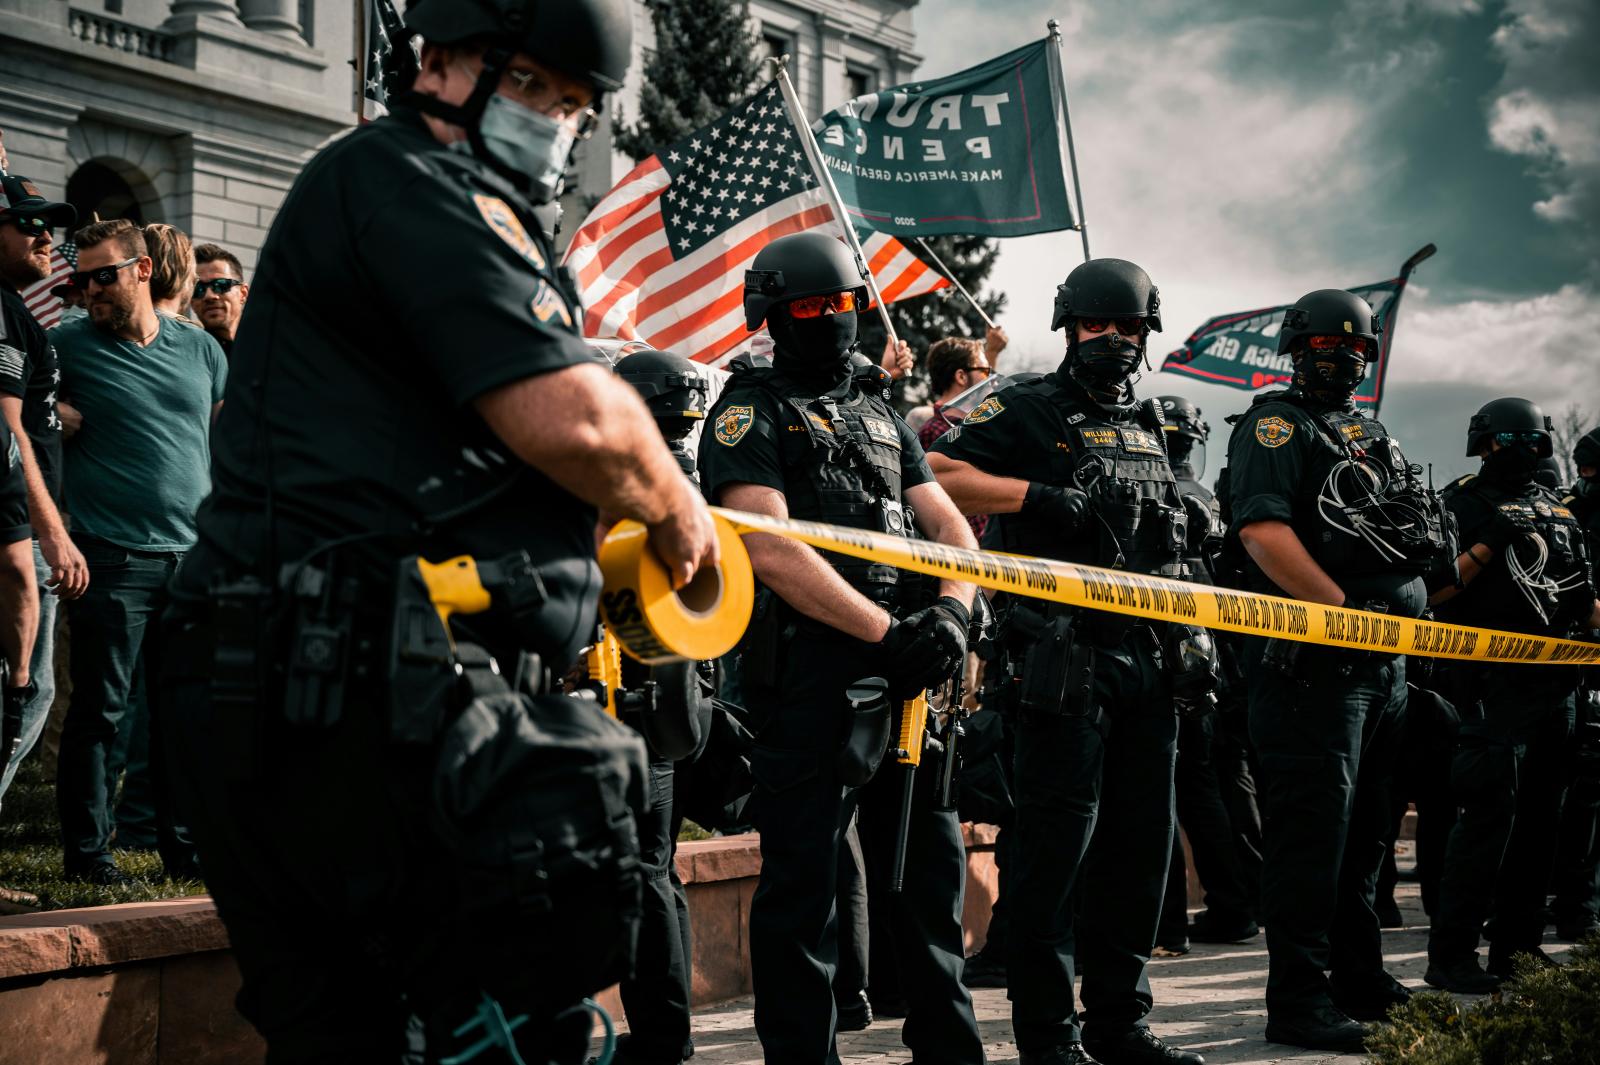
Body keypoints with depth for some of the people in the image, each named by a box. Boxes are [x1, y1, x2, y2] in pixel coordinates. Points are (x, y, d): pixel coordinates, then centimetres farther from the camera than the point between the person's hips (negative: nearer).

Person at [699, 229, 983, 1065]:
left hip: (903, 676, 7)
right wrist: (887, 633, -17)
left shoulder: (882, 416, 22)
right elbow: (770, 549, -13)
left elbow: (950, 527, 16)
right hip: (809, 670, -7)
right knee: (803, 881, -3)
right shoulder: (751, 413, 1)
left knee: (931, 867, 12)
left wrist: (951, 613, -6)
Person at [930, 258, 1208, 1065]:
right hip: (1066, 658, -7)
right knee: (1057, 846, -5)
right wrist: (1039, 495, -18)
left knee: (1141, 844, 11)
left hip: (1147, 661, 7)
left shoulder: (1146, 427, 20)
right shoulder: (1027, 413, -1)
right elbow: (934, 477, -12)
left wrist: (1191, 636, 11)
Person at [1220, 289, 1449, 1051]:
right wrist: (1342, 609, -20)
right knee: (1312, 830, -9)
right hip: (1315, 663, -9)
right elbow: (1262, 531, -18)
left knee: (1364, 830, 15)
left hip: (1386, 660, 9)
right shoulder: (1276, 425, -3)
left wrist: (1407, 616, 12)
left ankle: (1359, 980, 26)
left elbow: (1414, 544, 28)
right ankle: (1298, 1002, -6)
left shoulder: (1375, 438, 23)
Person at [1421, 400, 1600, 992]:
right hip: (1493, 681, -7)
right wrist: (1488, 544, -18)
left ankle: (1518, 948, 15)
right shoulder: (1463, 503, 1)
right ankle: (1450, 955, -12)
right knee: (1491, 812, -14)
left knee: (1541, 817, 8)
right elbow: (1435, 593, -9)